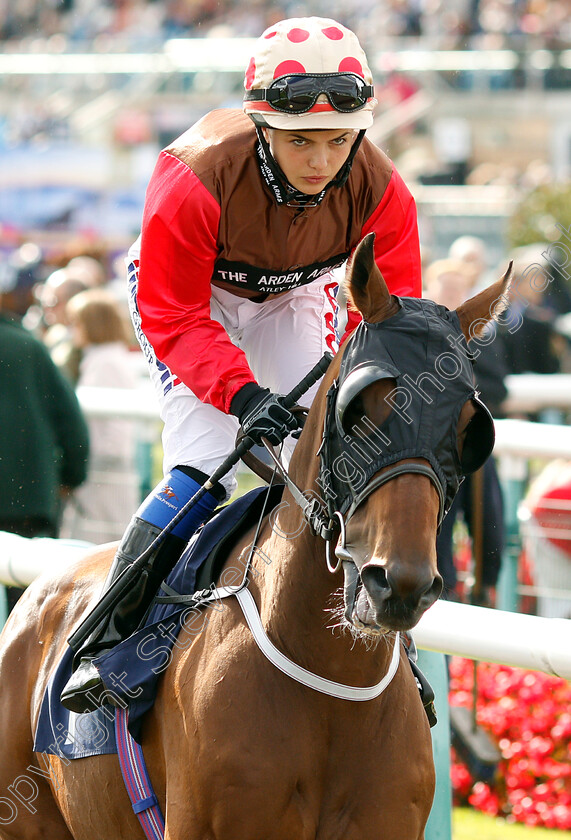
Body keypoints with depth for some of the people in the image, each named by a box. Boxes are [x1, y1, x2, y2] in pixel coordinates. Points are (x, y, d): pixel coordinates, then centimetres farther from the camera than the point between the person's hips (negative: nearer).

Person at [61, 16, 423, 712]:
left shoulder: (379, 192, -29)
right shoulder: (196, 180, -39)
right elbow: (172, 316, -30)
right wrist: (241, 393, -44)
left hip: (292, 298, 4)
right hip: (189, 294, -3)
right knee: (203, 471, -20)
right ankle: (104, 638, -8)